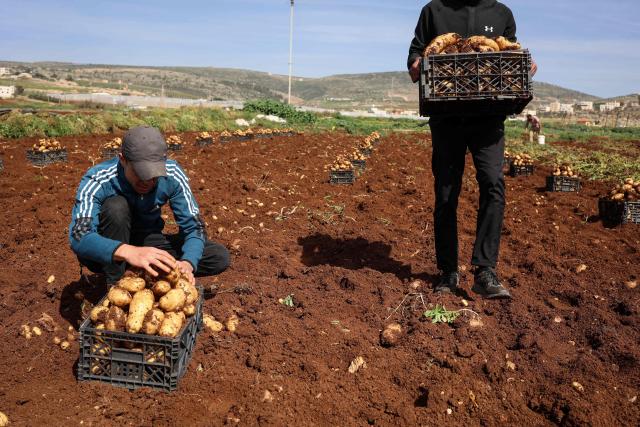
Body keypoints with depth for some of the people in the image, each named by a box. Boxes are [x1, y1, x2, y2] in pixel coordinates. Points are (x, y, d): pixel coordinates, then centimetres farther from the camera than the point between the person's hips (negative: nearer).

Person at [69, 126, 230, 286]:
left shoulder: (172, 175, -21)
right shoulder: (98, 180, -29)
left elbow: (193, 226, -19)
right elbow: (79, 237, -42)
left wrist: (187, 263, -39)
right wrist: (127, 251, -61)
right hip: (107, 254, -3)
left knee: (220, 257, -13)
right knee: (116, 206, -35)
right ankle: (114, 284, -18)